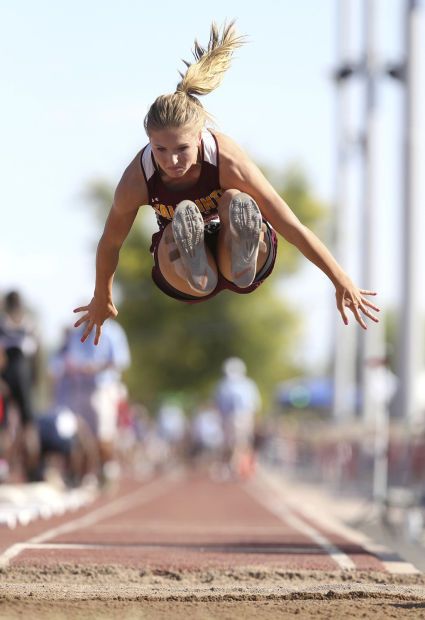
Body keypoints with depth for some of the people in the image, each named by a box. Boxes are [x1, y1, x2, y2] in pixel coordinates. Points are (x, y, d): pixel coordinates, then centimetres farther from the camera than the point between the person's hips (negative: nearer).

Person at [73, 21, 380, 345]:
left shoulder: (228, 160, -31)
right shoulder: (137, 180, -27)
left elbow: (291, 226, -23)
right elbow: (110, 243, -8)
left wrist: (342, 281, -17)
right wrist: (102, 300, 8)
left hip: (243, 257, -1)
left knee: (236, 202, -36)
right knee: (178, 229, -35)